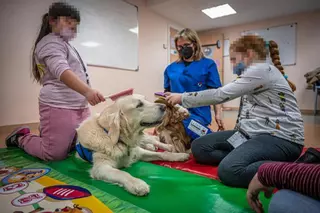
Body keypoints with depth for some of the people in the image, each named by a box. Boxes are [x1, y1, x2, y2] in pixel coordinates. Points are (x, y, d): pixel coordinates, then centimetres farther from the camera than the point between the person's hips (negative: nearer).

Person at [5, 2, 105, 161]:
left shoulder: (64, 44, 24)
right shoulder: (51, 42, -7)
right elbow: (62, 72, -25)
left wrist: (87, 93, 26)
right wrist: (87, 91, -39)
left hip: (80, 106, 10)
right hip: (59, 107, -10)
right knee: (55, 155, -7)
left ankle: (45, 135, 28)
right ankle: (21, 138, 20)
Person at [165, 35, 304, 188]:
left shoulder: (263, 69, -11)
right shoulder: (255, 73, 19)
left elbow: (220, 95, -16)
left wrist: (182, 97, -9)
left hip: (280, 137, -8)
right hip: (252, 133, 9)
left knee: (229, 170, -33)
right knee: (199, 147, -3)